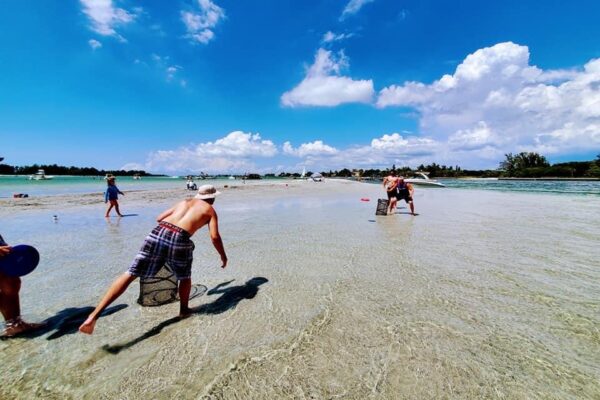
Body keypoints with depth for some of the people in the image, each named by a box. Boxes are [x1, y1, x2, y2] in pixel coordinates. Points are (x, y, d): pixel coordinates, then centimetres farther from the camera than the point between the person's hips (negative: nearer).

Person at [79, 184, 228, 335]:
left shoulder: (184, 201, 28)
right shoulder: (210, 210, 16)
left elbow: (159, 218, 30)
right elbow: (215, 236, 4)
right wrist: (223, 255, 17)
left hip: (157, 233, 4)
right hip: (179, 240, -4)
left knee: (130, 274, 7)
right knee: (185, 277, 22)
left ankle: (94, 315, 2)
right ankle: (184, 310, 36)